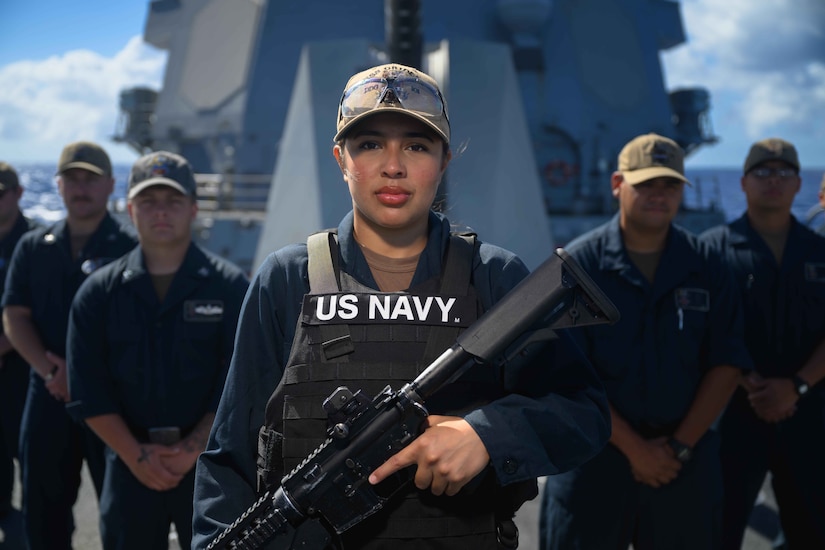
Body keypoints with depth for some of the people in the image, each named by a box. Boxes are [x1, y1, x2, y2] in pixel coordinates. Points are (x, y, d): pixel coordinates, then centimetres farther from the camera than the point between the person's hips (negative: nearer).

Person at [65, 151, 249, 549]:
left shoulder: (230, 287, -2)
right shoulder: (98, 293, 4)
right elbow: (88, 393, 0)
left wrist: (192, 449, -12)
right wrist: (136, 455, -9)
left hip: (211, 467, -1)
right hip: (129, 467, 2)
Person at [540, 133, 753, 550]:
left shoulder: (706, 268, 4)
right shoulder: (579, 264, -6)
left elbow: (726, 363, 2)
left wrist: (680, 446, -6)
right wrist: (633, 448, -11)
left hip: (686, 457, 3)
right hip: (595, 453, -2)